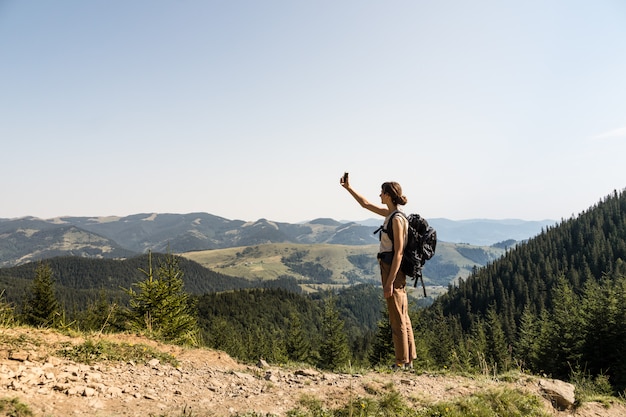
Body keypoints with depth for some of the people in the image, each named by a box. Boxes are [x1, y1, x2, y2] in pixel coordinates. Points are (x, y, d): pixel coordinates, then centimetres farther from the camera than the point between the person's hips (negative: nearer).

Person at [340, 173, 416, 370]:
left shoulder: (397, 219, -17)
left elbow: (398, 253, -20)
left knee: (397, 318, -1)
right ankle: (409, 359, 23)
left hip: (393, 271, -10)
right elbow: (366, 204, 25)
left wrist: (389, 282, -21)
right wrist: (348, 188, 27)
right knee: (402, 317, 14)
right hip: (392, 270, 10)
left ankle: (402, 362, 8)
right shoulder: (390, 214, 10)